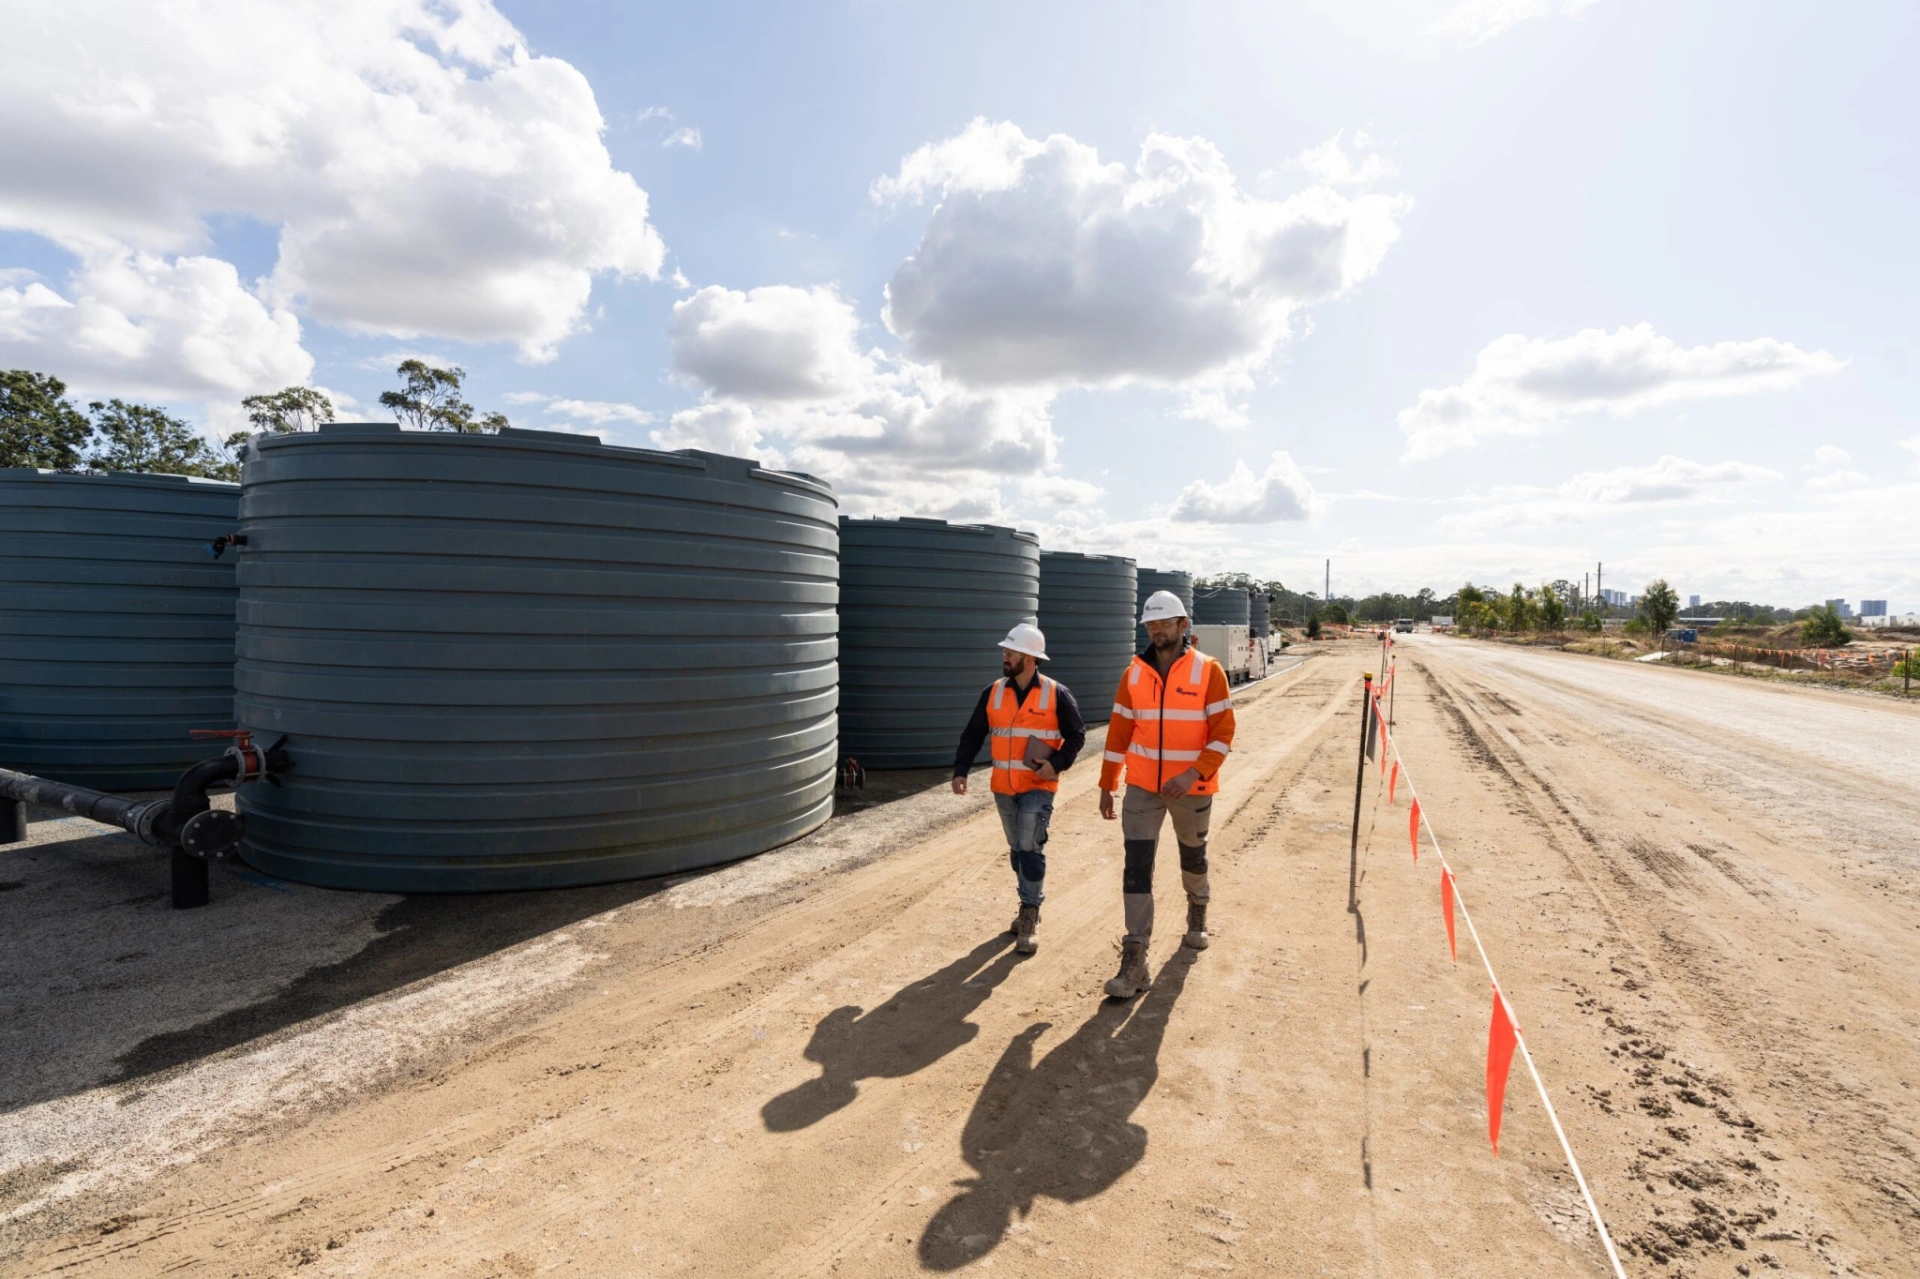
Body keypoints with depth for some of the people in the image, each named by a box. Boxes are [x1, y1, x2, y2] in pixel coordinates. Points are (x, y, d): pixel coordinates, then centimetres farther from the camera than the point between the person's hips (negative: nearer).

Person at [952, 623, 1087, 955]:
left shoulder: (1056, 694, -7)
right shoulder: (993, 692, 2)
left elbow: (1077, 735, -2)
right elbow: (973, 735, 4)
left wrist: (1057, 764, -16)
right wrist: (960, 771, -6)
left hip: (1038, 787, -4)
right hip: (1003, 787, 4)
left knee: (1030, 847, -10)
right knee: (1017, 849, 14)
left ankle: (1029, 915, 1)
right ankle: (1030, 906, 30)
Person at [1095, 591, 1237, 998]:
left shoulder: (1208, 671, -9)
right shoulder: (1134, 673, -1)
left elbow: (1223, 733, -11)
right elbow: (1118, 732, 4)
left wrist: (1193, 774, -23)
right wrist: (1106, 787, 4)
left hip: (1192, 788, -1)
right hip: (1142, 788, 2)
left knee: (1193, 856, 21)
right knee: (1137, 868, -6)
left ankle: (1197, 913, 51)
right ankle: (1134, 961, -1)